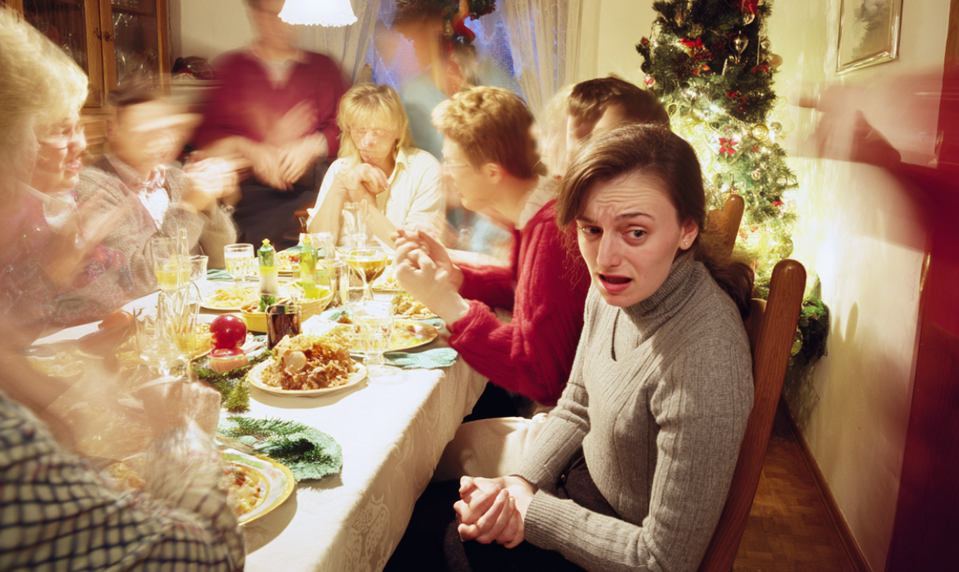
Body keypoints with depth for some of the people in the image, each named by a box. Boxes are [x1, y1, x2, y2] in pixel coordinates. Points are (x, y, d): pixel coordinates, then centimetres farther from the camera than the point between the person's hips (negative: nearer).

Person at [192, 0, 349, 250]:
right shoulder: (230, 67, 16)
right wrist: (251, 150, -7)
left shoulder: (323, 67, 19)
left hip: (311, 183, 1)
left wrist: (309, 147, -8)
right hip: (249, 185, 0)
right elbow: (204, 132, 9)